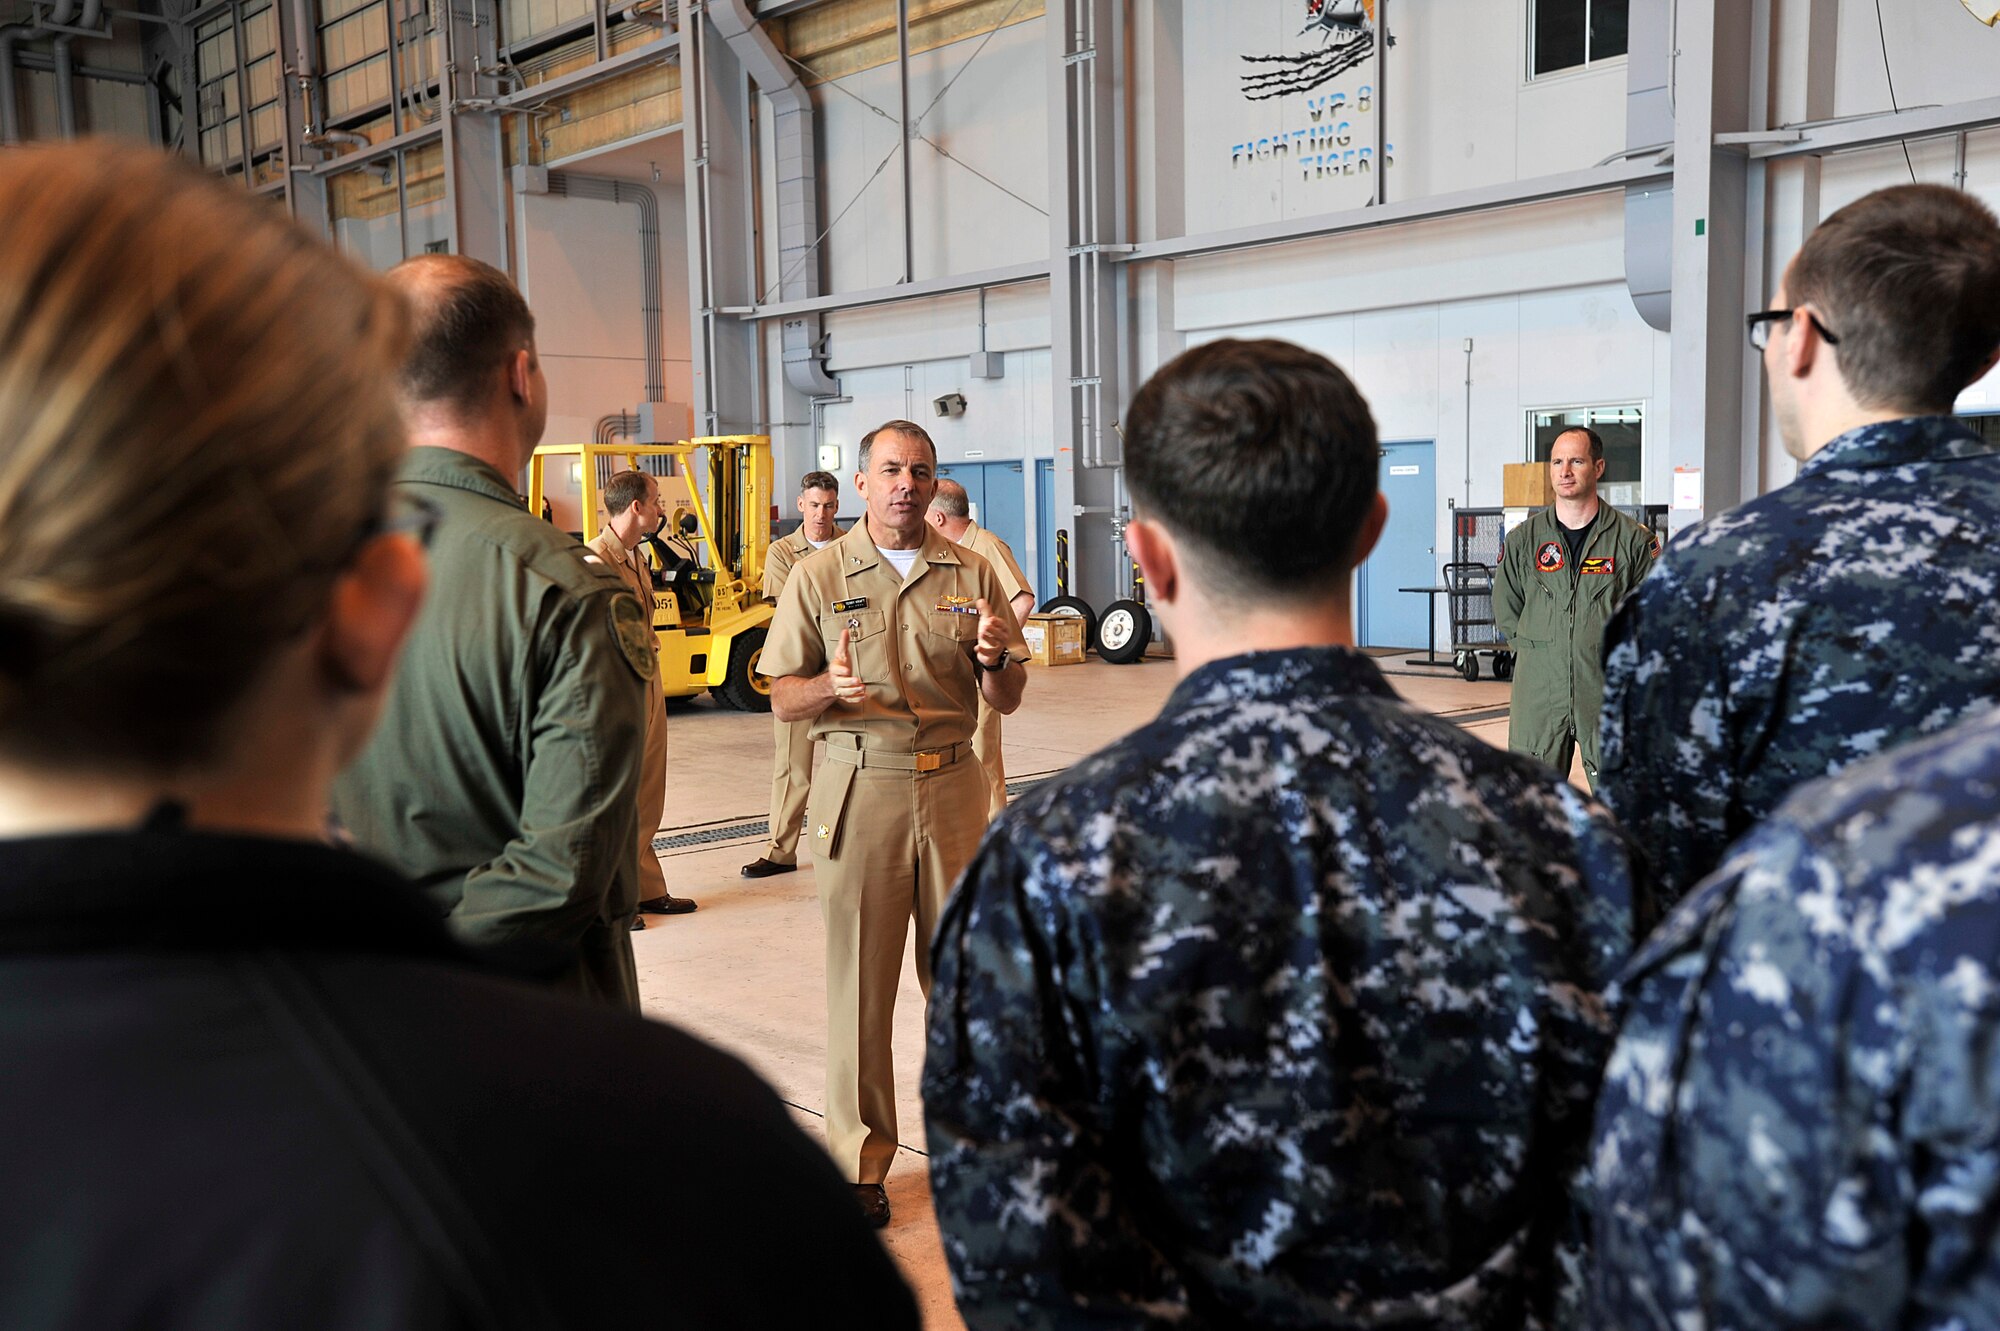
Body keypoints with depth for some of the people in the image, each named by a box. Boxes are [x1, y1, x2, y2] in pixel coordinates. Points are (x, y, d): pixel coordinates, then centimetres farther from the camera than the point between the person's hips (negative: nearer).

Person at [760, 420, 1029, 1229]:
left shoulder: (971, 574, 8)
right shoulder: (819, 577, 4)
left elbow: (1007, 702, 9)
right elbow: (782, 700, 2)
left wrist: (995, 659, -13)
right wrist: (831, 688, -18)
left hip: (953, 788, 2)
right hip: (859, 789, -2)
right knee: (859, 976, 1)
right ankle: (860, 1158, 13)